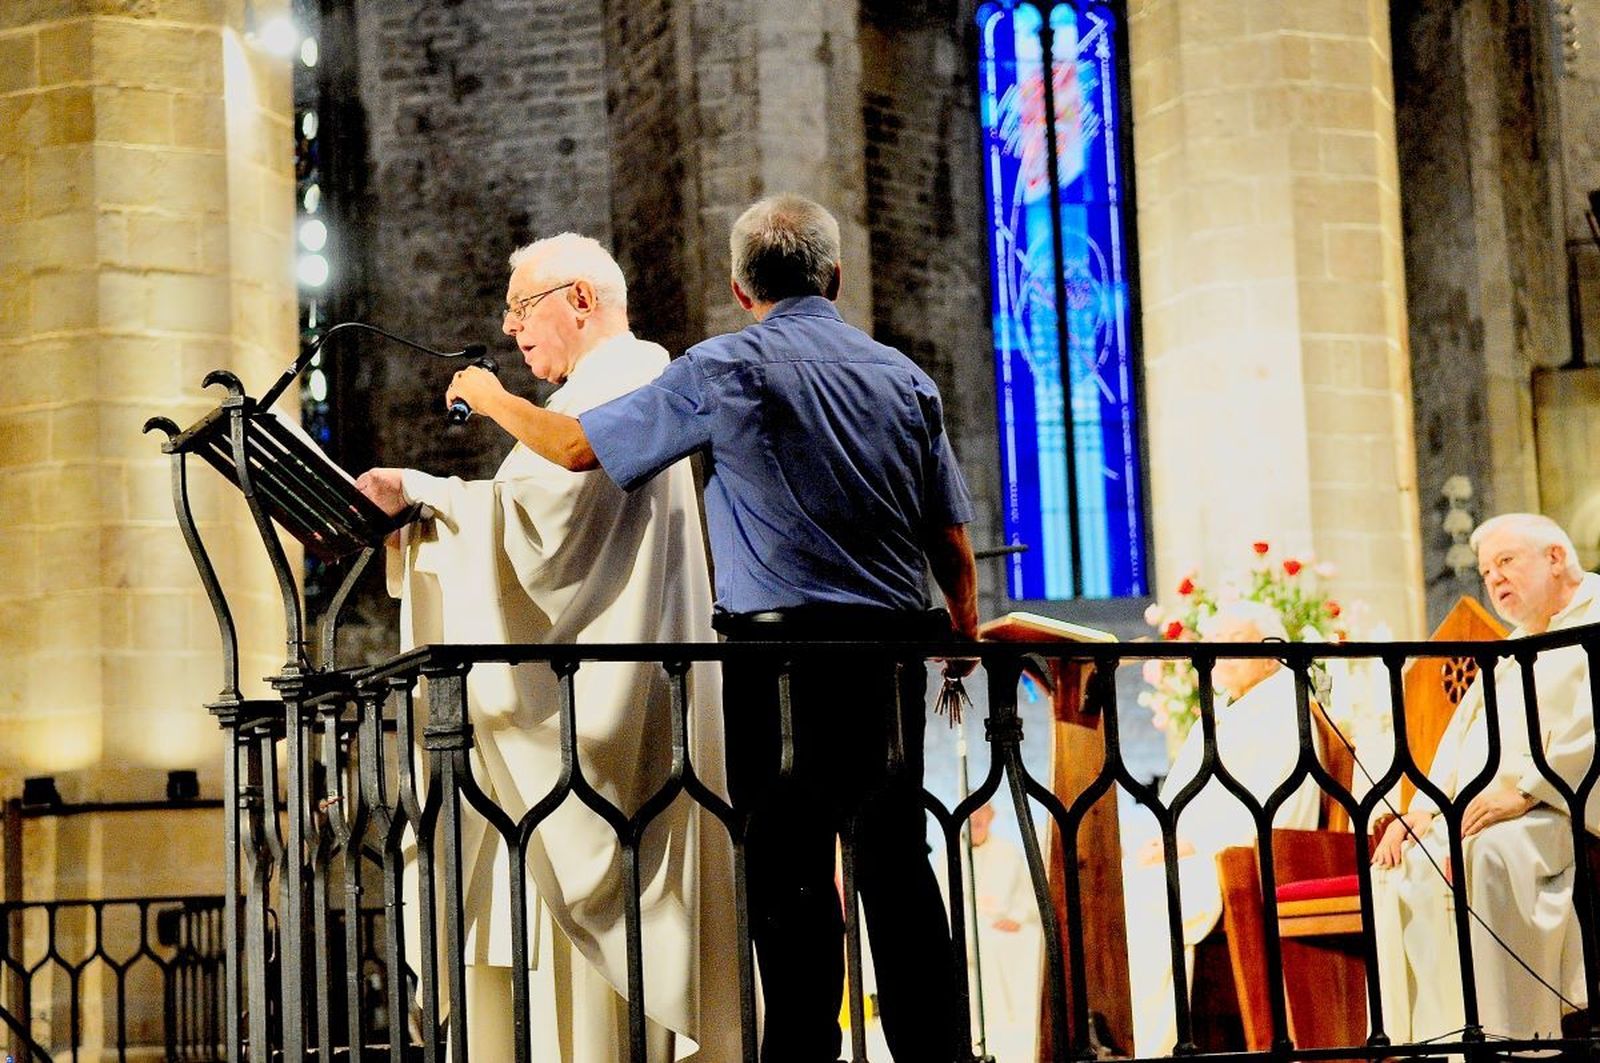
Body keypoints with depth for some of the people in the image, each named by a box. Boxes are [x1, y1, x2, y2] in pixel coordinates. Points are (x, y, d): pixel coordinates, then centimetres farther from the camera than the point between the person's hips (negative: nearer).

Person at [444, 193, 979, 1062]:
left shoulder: (726, 371, -3)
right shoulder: (904, 378, 10)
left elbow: (577, 446, 1)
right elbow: (954, 542, 12)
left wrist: (492, 399, 19)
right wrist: (966, 637, 27)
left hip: (783, 646, -5)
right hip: (894, 649, 5)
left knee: (790, 863, -3)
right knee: (894, 856, 10)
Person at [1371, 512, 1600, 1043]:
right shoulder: (1513, 650, 30)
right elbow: (1461, 736, 26)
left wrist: (1524, 789, -24)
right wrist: (1424, 808, 8)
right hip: (1473, 816, 9)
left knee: (1490, 851, -37)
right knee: (1399, 865, -14)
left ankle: (1512, 1039, -38)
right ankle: (1424, 1037, -20)